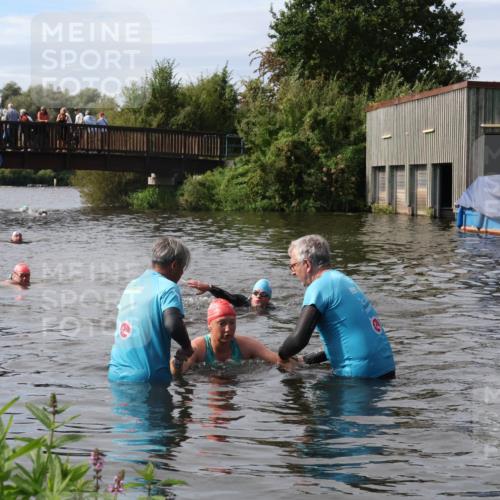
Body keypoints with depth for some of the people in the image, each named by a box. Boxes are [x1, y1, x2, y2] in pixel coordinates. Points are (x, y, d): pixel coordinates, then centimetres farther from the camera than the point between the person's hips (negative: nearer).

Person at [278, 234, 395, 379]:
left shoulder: (319, 287, -10)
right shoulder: (344, 279, 17)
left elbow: (299, 339, -19)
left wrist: (282, 356, 2)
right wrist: (308, 359, 21)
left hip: (360, 373, -8)